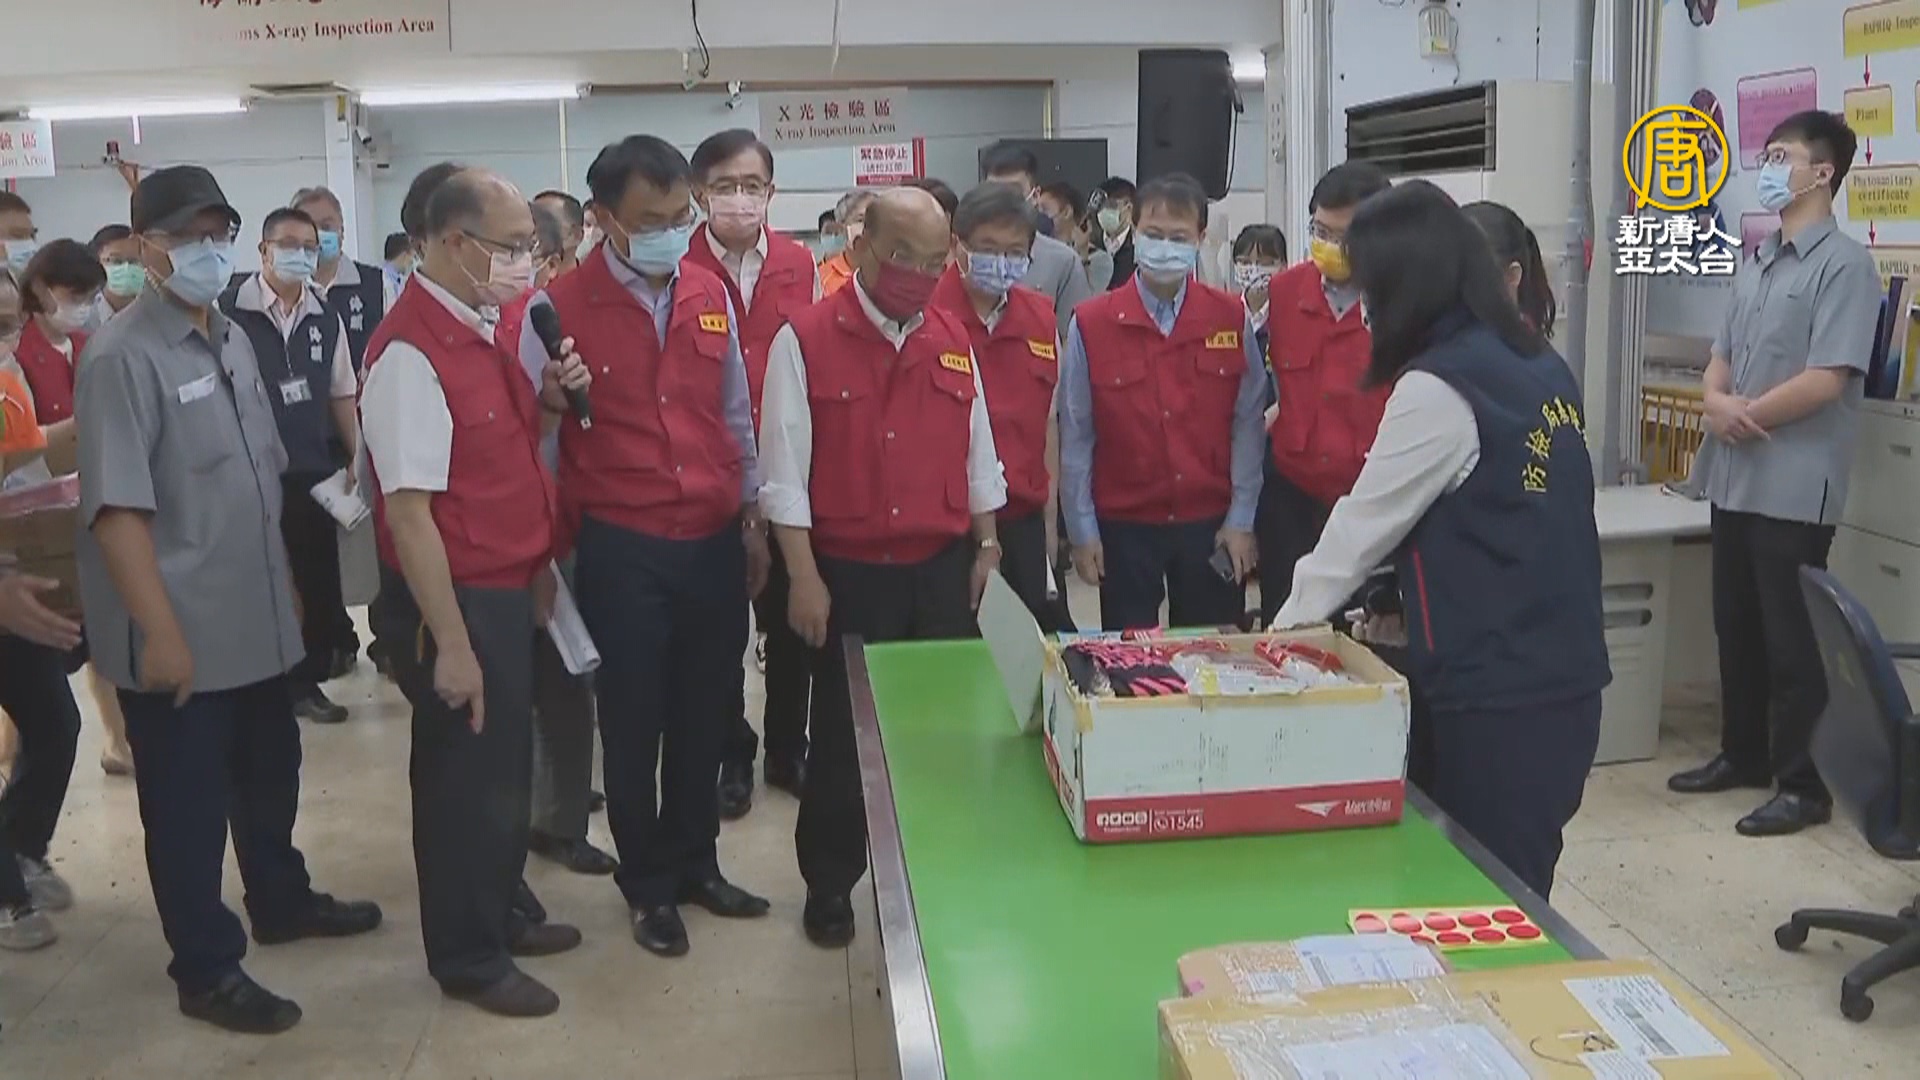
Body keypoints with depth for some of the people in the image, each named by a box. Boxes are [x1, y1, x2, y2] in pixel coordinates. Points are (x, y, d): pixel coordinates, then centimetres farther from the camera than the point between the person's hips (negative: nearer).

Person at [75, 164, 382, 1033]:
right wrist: (160, 631, -22)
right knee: (188, 805, 7)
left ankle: (281, 902, 42)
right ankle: (207, 969, 21)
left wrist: (284, 580, 18)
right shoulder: (122, 355, -16)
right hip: (179, 635, -7)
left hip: (257, 617, 7)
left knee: (270, 775, 22)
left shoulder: (233, 341, 8)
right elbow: (116, 506, -20)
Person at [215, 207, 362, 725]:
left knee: (315, 577, 10)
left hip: (314, 471, 4)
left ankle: (306, 680, 24)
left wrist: (359, 458, 6)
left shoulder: (326, 319, 6)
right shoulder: (229, 311, -10)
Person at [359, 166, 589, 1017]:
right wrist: (450, 643, -23)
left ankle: (497, 917, 41)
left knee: (505, 766, 22)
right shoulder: (410, 353, -22)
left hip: (509, 589, 9)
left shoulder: (476, 330, 7)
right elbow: (409, 512, -24)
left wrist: (549, 400, -2)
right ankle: (466, 957, 26)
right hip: (458, 598, -9)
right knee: (465, 777, 7)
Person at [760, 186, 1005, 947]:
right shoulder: (804, 339, -8)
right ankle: (830, 884, 23)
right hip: (848, 572, -4)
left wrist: (985, 548, 10)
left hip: (942, 570, 4)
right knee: (843, 732, 7)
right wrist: (804, 576, -12)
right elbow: (785, 468, -10)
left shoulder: (954, 341, 7)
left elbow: (976, 450, 13)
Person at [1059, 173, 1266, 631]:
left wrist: (1241, 519, -2)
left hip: (1211, 524, 1)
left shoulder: (1231, 318, -2)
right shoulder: (1091, 323, -6)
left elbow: (1247, 422, 1)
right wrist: (1081, 529, -2)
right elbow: (1075, 434, -2)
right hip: (1124, 527, -1)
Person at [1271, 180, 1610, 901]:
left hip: (1496, 696, -8)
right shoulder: (1542, 366, 9)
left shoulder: (1438, 387, -15)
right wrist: (1395, 599, 15)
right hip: (1563, 679, 8)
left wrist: (1284, 628, 5)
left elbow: (1362, 526, -9)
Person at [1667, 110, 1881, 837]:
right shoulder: (1756, 264, 14)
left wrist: (1745, 415, -9)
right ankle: (1743, 754, 30)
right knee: (1736, 628, 16)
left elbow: (1825, 380, -19)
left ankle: (1804, 785, 11)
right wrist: (1716, 401, -6)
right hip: (1736, 479, 8)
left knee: (1793, 640, 0)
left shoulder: (1844, 264, -11)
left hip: (1795, 488, -8)